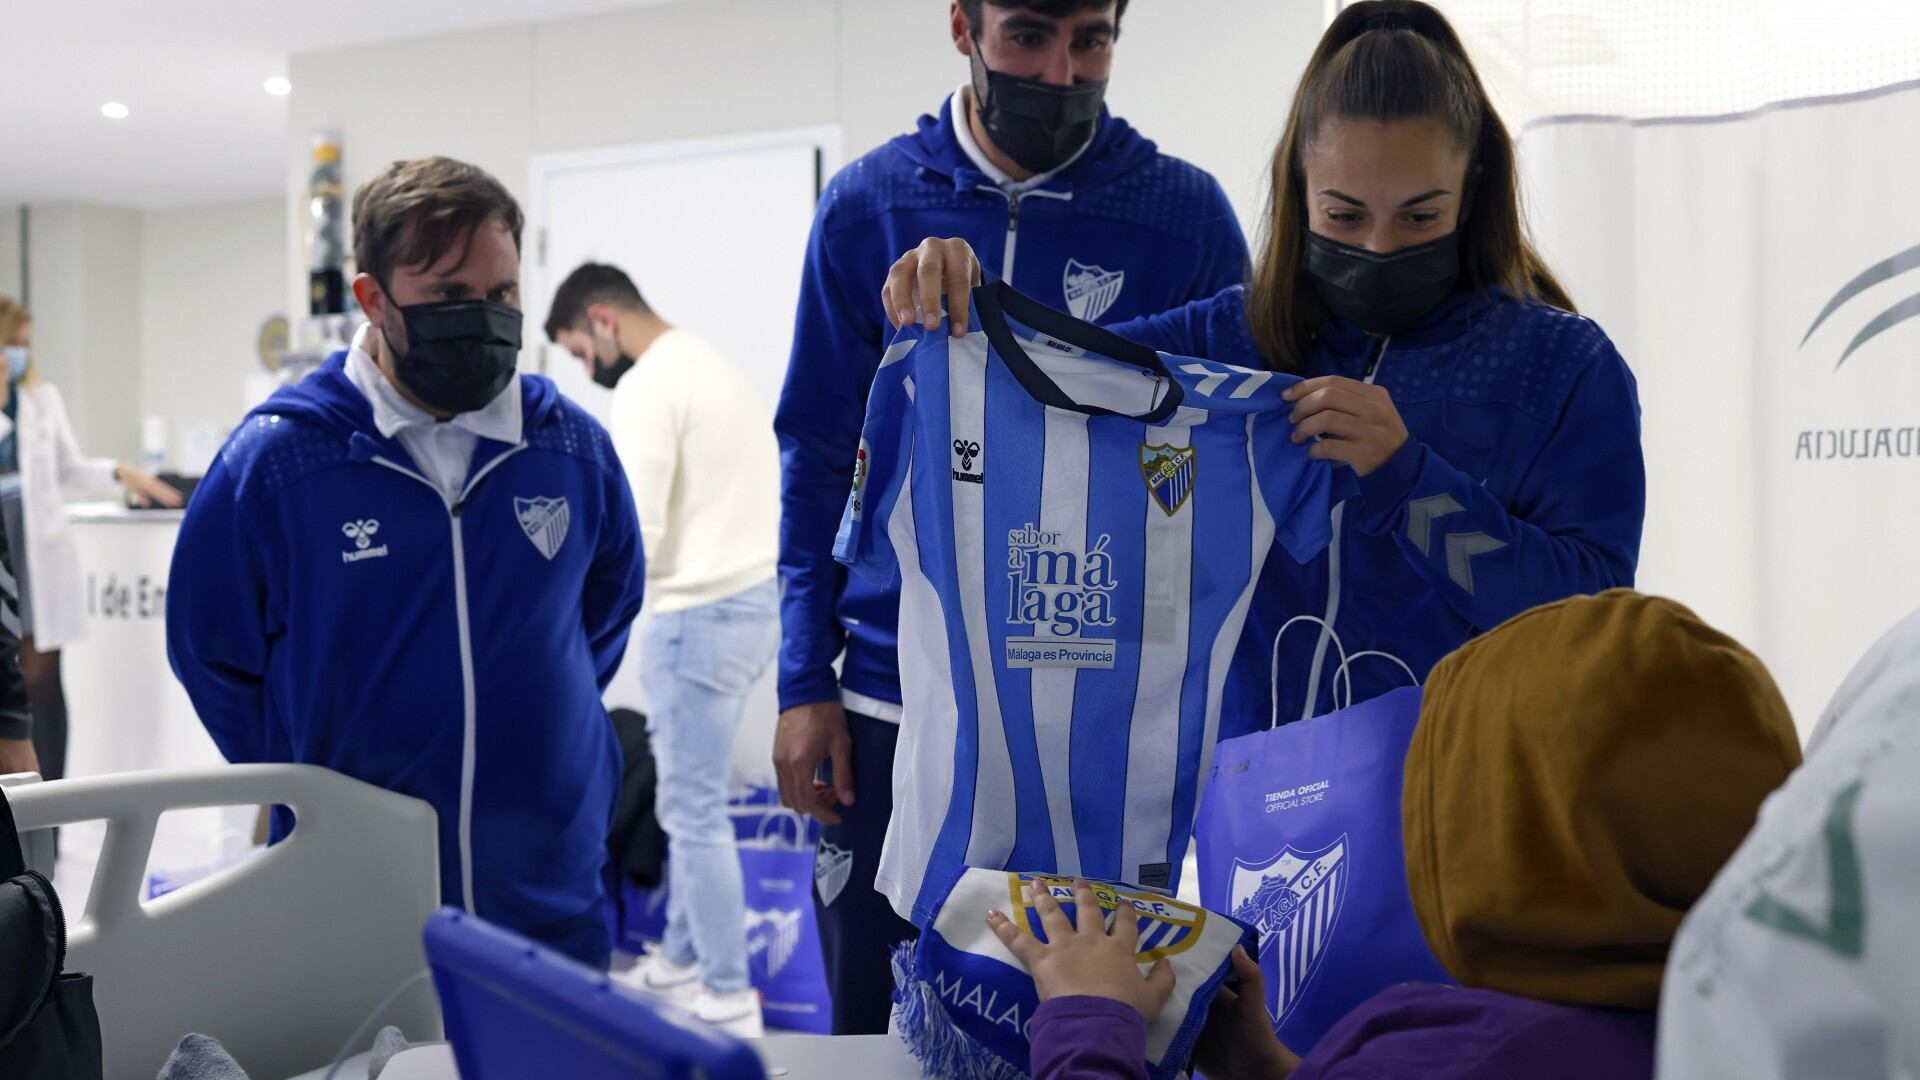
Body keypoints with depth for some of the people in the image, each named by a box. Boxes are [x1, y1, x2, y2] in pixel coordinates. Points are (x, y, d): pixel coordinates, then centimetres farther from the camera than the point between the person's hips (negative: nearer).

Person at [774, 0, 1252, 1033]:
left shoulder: (1183, 212, -3)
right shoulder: (867, 204, 1)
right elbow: (817, 455, 5)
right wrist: (805, 682, -1)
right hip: (892, 707, 1)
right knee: (875, 1030, 13)